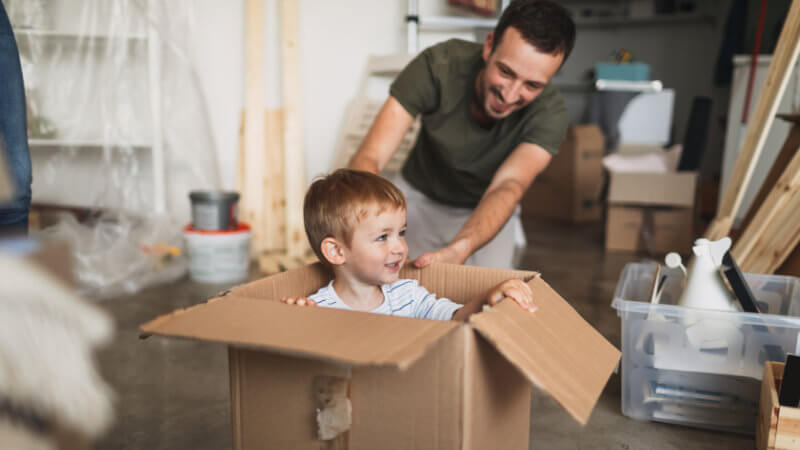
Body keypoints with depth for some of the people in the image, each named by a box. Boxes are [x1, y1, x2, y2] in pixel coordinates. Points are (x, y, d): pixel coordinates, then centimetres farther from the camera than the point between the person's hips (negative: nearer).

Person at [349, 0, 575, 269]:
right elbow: (368, 158, -34)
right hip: (418, 197, 0)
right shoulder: (438, 65, -29)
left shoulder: (550, 113, -27)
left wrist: (457, 251, -60)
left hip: (487, 213, 1)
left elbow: (508, 188, -39)